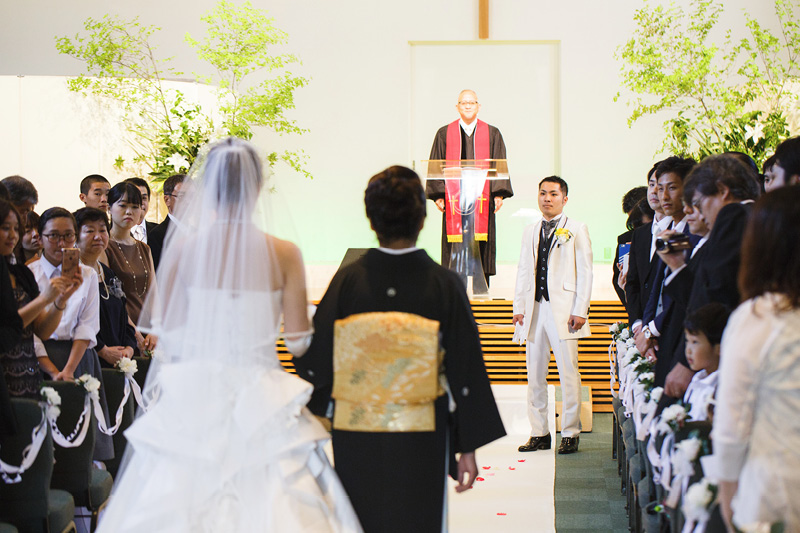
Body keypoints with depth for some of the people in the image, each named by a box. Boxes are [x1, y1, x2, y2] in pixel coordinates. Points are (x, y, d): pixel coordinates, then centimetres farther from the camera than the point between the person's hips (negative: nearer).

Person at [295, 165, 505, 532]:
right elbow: (466, 371, -6)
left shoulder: (347, 280, -6)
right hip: (420, 445, -1)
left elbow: (316, 364, -4)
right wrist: (468, 448, 0)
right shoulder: (444, 285, -8)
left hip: (355, 439, 1)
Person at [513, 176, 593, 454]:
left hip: (564, 311, -5)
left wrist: (580, 311, -9)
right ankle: (539, 433, 12)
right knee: (535, 374, 5)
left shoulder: (577, 229, 3)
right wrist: (518, 307, 9)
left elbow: (585, 272, -2)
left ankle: (570, 434, 2)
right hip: (534, 309, 5)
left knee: (568, 373, -5)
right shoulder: (530, 231, 17)